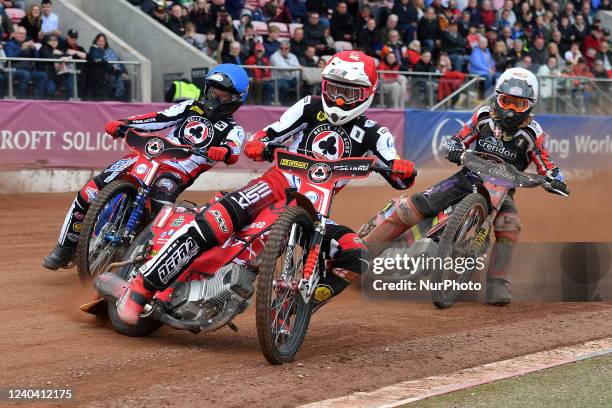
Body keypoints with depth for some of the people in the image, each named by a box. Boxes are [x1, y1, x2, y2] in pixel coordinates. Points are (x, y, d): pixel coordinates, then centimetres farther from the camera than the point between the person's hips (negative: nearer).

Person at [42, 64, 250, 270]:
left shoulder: (233, 130, 7)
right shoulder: (191, 107, 19)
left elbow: (233, 151, -14)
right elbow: (159, 118, 11)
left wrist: (224, 151, -40)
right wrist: (121, 124, -2)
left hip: (176, 174, -4)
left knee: (161, 202, -39)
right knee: (89, 192, -10)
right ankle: (66, 248, 2)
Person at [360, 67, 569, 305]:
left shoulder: (532, 133, -6)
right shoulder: (484, 116, -2)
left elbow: (545, 164, -5)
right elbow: (458, 139, 5)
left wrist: (555, 179, -27)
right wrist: (455, 149, -18)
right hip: (469, 177, 1)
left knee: (509, 225, -33)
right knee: (412, 206, -13)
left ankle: (497, 285, -26)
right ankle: (362, 244, -3)